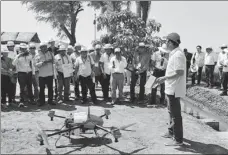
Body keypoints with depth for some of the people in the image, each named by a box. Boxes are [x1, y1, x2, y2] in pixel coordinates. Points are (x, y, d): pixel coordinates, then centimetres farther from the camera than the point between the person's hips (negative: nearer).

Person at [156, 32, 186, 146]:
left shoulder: (178, 55, -20)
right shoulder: (174, 53, 11)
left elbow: (180, 73, -25)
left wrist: (165, 78, -21)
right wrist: (165, 79, 15)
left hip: (174, 89, -11)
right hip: (171, 88, 11)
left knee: (175, 114, -2)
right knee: (171, 112, 22)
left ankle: (178, 140, 8)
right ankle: (171, 132, 38)